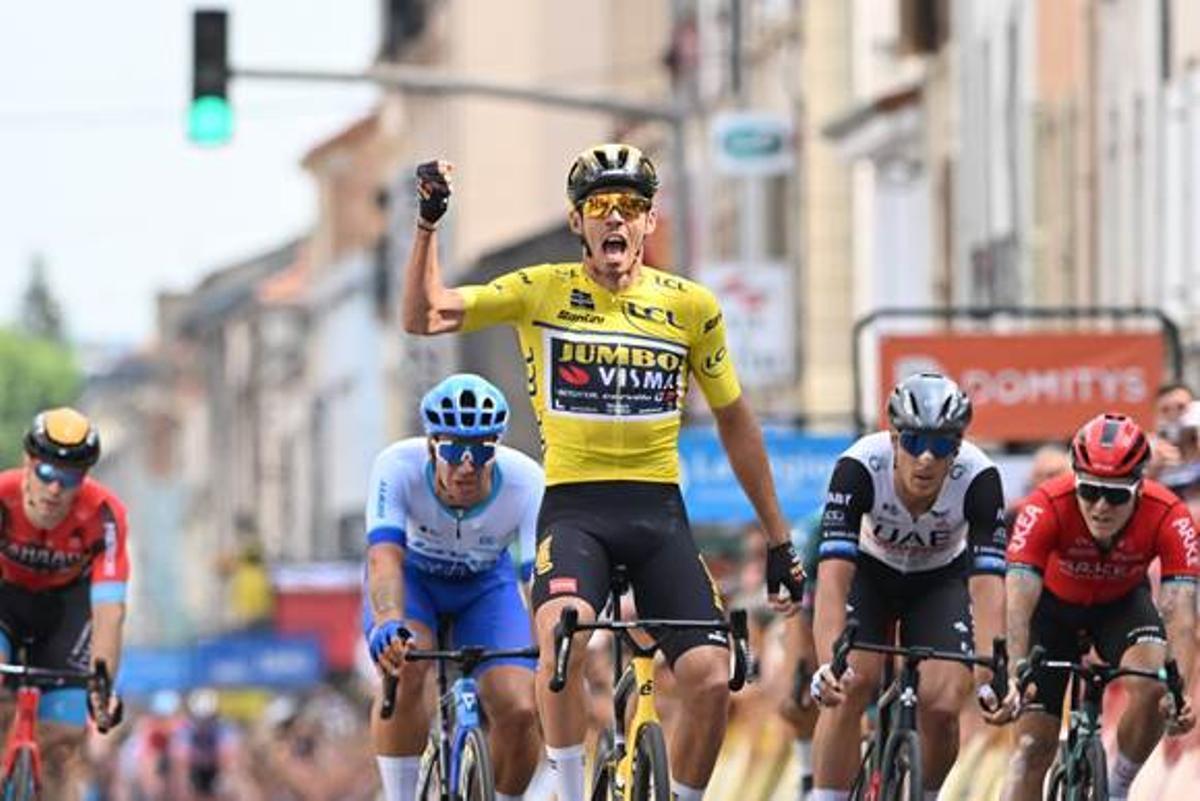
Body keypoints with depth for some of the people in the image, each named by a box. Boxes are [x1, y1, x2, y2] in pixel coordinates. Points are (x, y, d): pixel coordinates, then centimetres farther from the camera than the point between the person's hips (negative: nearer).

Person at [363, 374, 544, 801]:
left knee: (519, 711, -18)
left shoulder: (526, 481, -33)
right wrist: (389, 624, -65)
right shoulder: (399, 467, -35)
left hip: (486, 584, 1)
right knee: (405, 671, -32)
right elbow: (384, 558, -45)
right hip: (412, 576, -1)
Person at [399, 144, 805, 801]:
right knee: (562, 632, -32)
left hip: (659, 510, 2)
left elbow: (734, 422, 14)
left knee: (711, 680, -13)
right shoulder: (542, 292, 2)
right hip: (573, 507, -2)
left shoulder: (691, 306, 5)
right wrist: (428, 225, -16)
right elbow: (424, 317, -4)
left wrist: (778, 540, 15)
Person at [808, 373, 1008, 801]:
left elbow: (988, 586, -36)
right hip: (869, 572, 0)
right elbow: (833, 579, -41)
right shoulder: (859, 468, -34)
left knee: (941, 708, -16)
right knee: (850, 688, -24)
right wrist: (827, 665, -55)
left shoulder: (978, 478, -32)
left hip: (941, 578, 0)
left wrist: (991, 676, -50)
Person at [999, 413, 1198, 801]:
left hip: (1122, 604, 0)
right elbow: (1018, 605, -41)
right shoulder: (1046, 508, -36)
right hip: (1055, 605, 0)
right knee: (1032, 746, -8)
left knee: (1155, 688, -29)